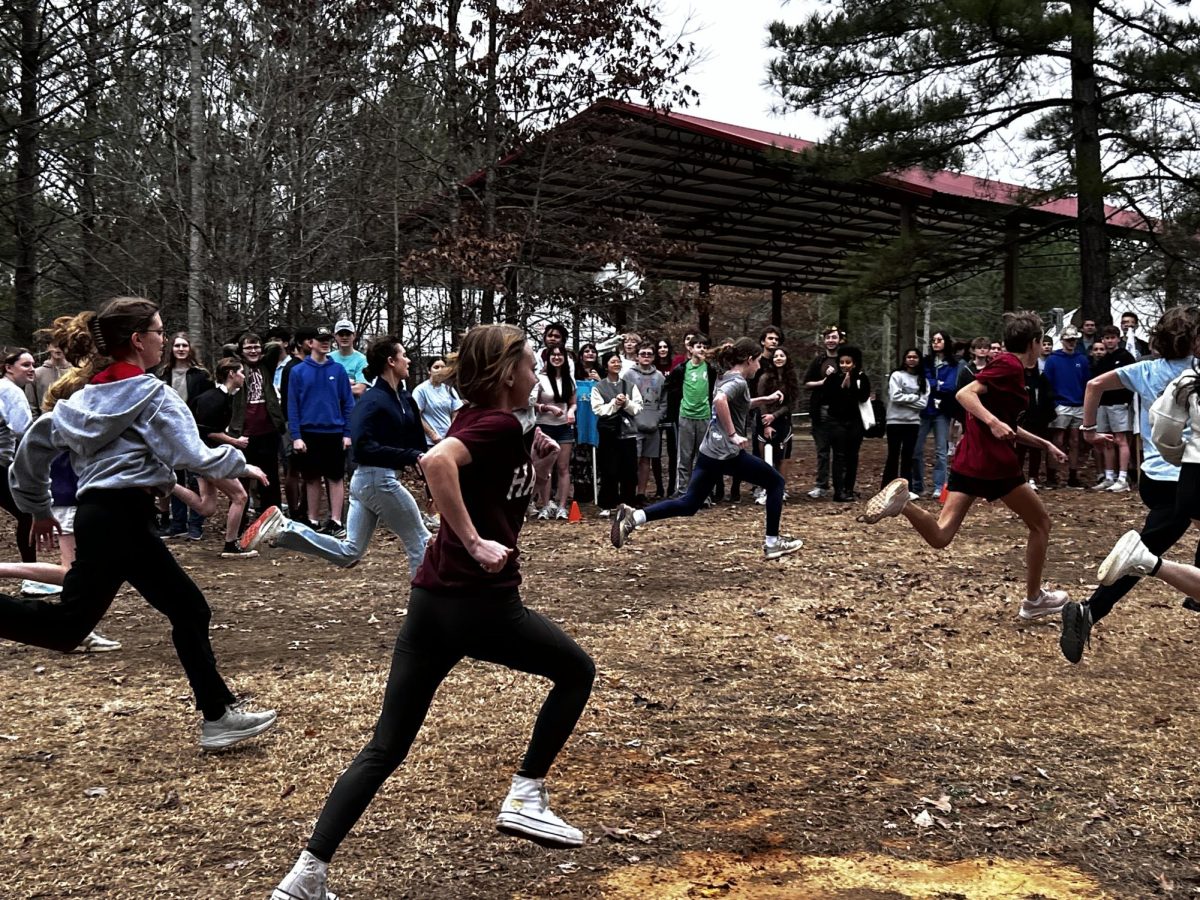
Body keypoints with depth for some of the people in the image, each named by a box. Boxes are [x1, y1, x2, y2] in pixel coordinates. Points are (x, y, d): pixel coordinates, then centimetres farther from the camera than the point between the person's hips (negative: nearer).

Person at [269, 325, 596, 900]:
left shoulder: (474, 419, 14)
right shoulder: (500, 424, -11)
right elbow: (436, 461, -29)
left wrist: (533, 450, 15)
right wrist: (474, 543, -24)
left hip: (431, 600, 8)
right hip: (483, 603, -8)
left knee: (385, 749, 9)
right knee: (576, 671, 18)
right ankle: (525, 798, 17)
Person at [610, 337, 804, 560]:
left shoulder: (727, 378, 18)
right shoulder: (739, 381, -10)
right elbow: (720, 400, -32)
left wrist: (766, 399, 30)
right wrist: (733, 435, -27)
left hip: (708, 452, 9)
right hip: (729, 454, -9)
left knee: (688, 504, 10)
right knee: (776, 482, 9)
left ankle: (633, 517, -7)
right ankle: (772, 543, 9)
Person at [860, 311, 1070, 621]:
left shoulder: (1005, 365, 21)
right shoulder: (1011, 366, -8)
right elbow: (965, 394, -21)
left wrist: (1043, 443, 31)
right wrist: (994, 423, -31)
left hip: (968, 461, 8)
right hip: (994, 463, -8)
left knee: (939, 537, -1)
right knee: (1040, 523, 13)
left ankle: (903, 502, -27)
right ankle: (1034, 600, 21)